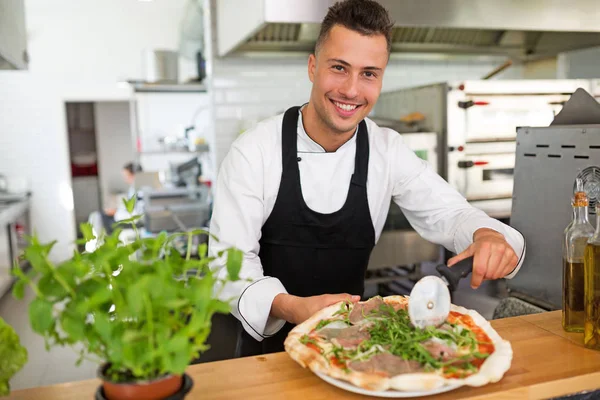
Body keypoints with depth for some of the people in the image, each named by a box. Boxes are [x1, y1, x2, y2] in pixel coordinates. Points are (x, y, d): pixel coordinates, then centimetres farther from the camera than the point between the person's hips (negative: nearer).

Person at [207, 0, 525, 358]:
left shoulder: (388, 151, -4)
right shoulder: (254, 152, -14)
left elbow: (448, 213, -3)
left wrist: (487, 235, -26)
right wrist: (290, 307, -34)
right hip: (271, 337, -2)